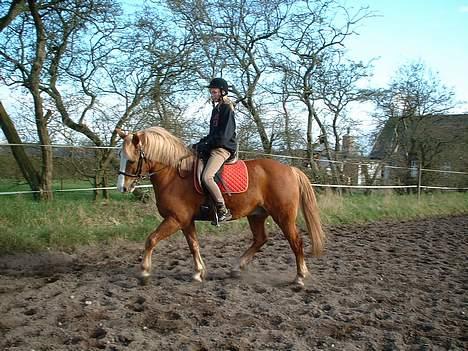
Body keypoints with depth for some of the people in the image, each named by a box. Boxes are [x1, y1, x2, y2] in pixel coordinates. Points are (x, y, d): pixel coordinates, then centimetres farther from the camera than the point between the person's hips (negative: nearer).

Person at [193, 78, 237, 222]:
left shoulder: (227, 108, -8)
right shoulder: (216, 108, 20)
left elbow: (224, 136, -17)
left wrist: (205, 144, -15)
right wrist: (202, 142, 9)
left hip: (223, 149, -11)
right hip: (213, 148, 11)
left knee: (206, 177, -29)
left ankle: (223, 211, -20)